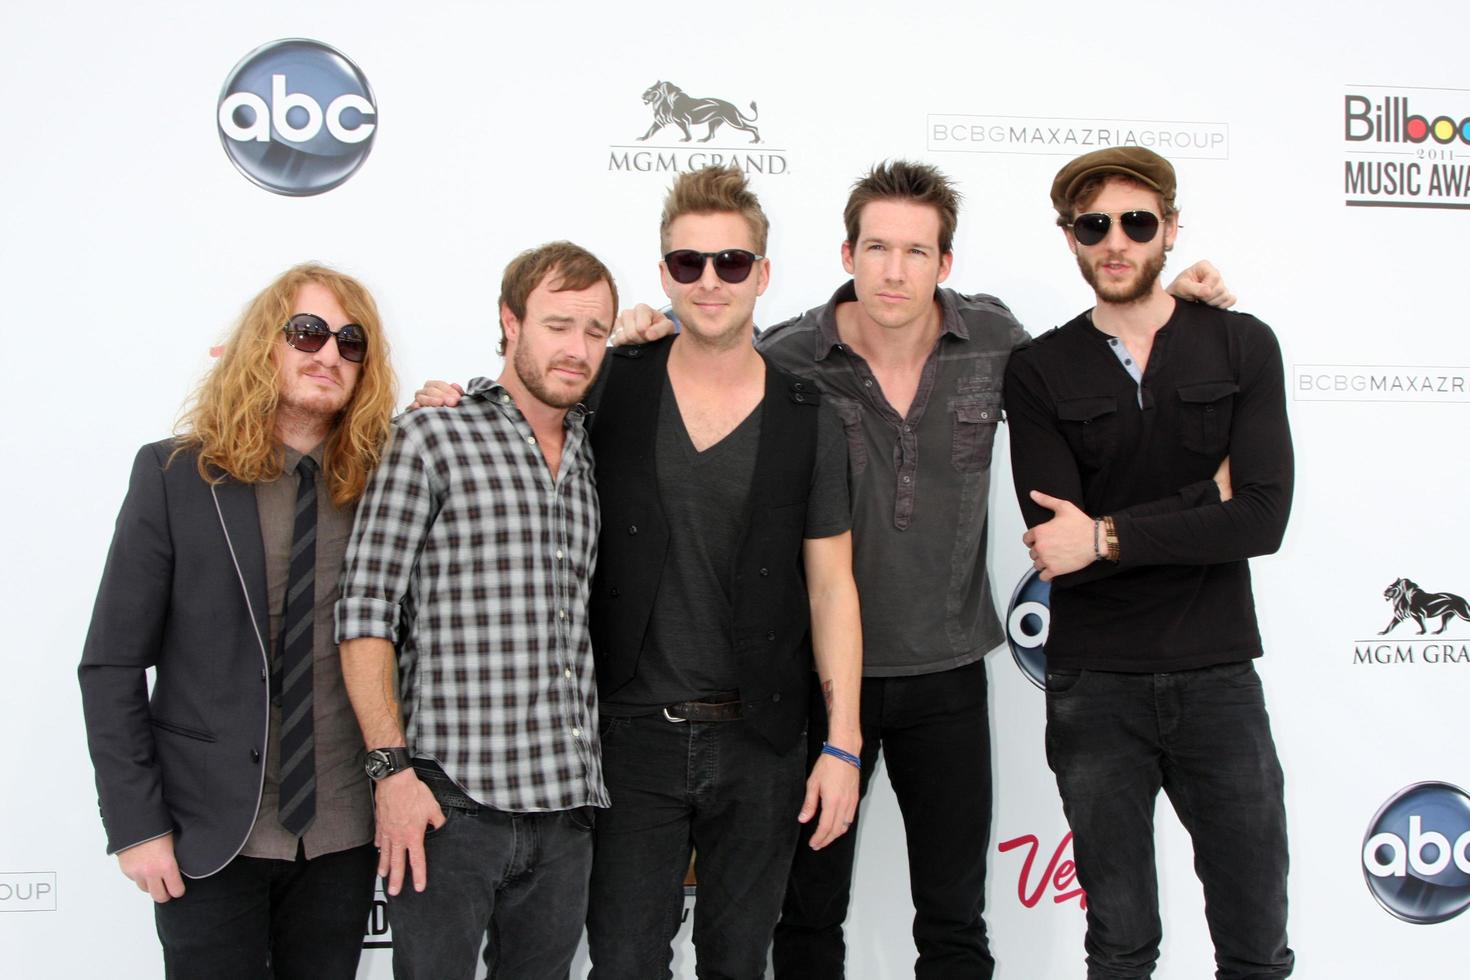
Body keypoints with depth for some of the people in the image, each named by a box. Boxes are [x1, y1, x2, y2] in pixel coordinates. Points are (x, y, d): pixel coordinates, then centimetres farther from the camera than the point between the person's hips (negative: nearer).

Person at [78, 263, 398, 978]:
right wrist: (135, 824, -7)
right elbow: (111, 664, -3)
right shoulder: (177, 475, -3)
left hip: (341, 837, 3)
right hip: (212, 833, -2)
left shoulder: (379, 482, 4)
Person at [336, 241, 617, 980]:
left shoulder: (594, 455, 14)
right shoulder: (431, 439, -2)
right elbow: (364, 614, -6)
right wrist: (392, 768, -13)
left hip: (564, 806, 5)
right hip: (448, 801, -5)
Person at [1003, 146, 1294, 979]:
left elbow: (1262, 519, -12)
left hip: (1218, 675, 0)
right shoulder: (1040, 371, -1)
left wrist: (1109, 536, -16)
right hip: (1095, 686, 0)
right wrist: (1206, 501, -12)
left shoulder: (1244, 347, 0)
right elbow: (1057, 541, -12)